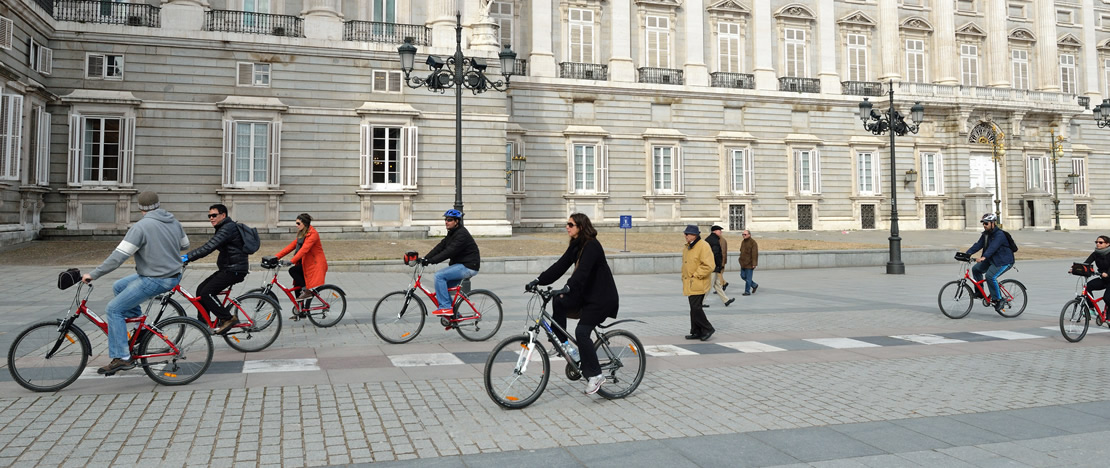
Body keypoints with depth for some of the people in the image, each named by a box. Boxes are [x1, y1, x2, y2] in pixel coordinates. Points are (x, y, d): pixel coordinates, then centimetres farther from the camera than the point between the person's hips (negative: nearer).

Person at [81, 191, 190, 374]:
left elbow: (118, 256, -19)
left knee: (114, 310, -2)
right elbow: (185, 245, 18)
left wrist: (93, 275, -11)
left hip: (155, 280, -8)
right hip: (174, 275, 8)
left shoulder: (141, 227, -17)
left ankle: (121, 358, -4)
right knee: (118, 287, 24)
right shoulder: (174, 221, 5)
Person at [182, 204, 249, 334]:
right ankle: (203, 324, 15)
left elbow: (209, 247, -25)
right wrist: (188, 256, 15)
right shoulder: (223, 228, 18)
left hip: (235, 270, -10)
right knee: (201, 289, 8)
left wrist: (188, 257, -25)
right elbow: (209, 246, 22)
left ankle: (228, 319, -8)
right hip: (227, 268, 10)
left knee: (207, 292, -16)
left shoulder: (228, 228, -16)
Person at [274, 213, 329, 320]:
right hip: (306, 264, 9)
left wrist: (291, 261, -35)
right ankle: (299, 312, 11)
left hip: (316, 265, -9)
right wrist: (276, 257, 2)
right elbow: (291, 246, 10)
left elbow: (304, 249, -26)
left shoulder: (313, 234, -15)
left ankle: (306, 291, -9)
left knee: (292, 271, -22)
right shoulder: (301, 234, 15)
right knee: (297, 286, 3)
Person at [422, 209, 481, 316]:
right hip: (461, 265, 10)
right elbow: (440, 247, 8)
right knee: (443, 287, 9)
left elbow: (449, 252, -27)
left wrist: (431, 261, -29)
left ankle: (445, 307, -17)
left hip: (468, 267, -10)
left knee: (439, 275, -20)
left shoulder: (462, 234, -18)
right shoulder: (452, 233, 14)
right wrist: (425, 258, -3)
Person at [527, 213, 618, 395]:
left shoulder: (592, 246, -20)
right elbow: (560, 265, 4)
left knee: (581, 332, -17)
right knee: (559, 302, -8)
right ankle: (560, 343, 3)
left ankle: (595, 375, -7)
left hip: (602, 298, -9)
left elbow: (583, 270, -32)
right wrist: (539, 280, -4)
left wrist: (568, 287, -43)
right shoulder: (575, 246, 8)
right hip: (586, 294, 9)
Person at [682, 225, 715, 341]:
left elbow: (708, 266, -20)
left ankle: (707, 329, 2)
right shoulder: (687, 247, 16)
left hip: (698, 284, -9)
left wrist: (695, 275, -16)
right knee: (694, 308, 12)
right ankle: (696, 332, 18)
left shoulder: (703, 246, -13)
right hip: (689, 284, 9)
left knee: (696, 307, -12)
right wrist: (684, 278, 18)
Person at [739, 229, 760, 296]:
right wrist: (741, 260, 23)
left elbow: (755, 254, -17)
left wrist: (754, 263, -21)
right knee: (743, 276, 10)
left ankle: (747, 291, 6)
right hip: (743, 263, 8)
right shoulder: (743, 242, 13)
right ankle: (754, 285, 28)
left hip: (749, 263, -8)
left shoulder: (753, 242, -12)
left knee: (748, 278, -3)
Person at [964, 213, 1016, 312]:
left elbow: (993, 247, -35)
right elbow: (978, 245, 0)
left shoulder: (1000, 234, -21)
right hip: (991, 260, 9)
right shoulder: (985, 234, 7)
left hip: (1004, 261, -9)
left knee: (990, 276, -27)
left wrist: (984, 257, -49)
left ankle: (999, 300, -17)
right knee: (976, 269, 2)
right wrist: (966, 253, -14)